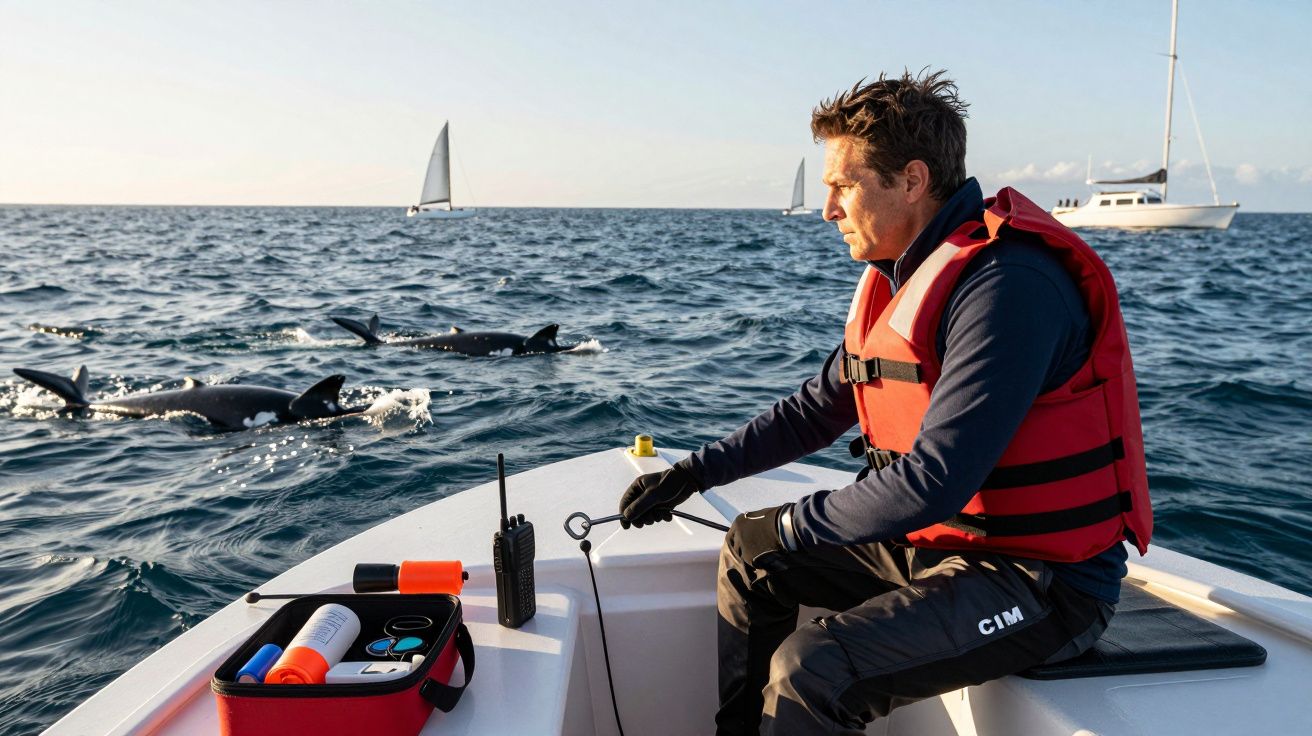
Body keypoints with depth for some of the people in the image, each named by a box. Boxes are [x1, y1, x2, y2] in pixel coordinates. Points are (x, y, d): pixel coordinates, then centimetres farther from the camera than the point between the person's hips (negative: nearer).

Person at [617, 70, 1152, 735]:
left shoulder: (1007, 284, -24)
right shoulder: (900, 276, 7)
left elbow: (934, 480, -29)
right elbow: (818, 408, 12)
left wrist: (794, 523, -15)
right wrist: (692, 473, 8)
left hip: (1043, 580, -9)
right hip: (939, 539, 9)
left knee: (811, 669, -27)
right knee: (749, 553, 14)